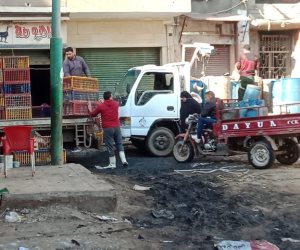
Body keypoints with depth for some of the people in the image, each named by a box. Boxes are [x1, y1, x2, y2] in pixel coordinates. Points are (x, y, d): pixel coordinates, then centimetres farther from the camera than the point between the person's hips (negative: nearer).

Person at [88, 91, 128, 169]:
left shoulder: (100, 106, -6)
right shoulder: (116, 104, 3)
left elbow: (93, 114, 8)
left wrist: (89, 108, 27)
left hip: (107, 128, -3)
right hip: (116, 127, 3)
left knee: (110, 147, 3)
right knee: (119, 144, 14)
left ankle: (112, 164, 6)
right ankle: (124, 160, 4)